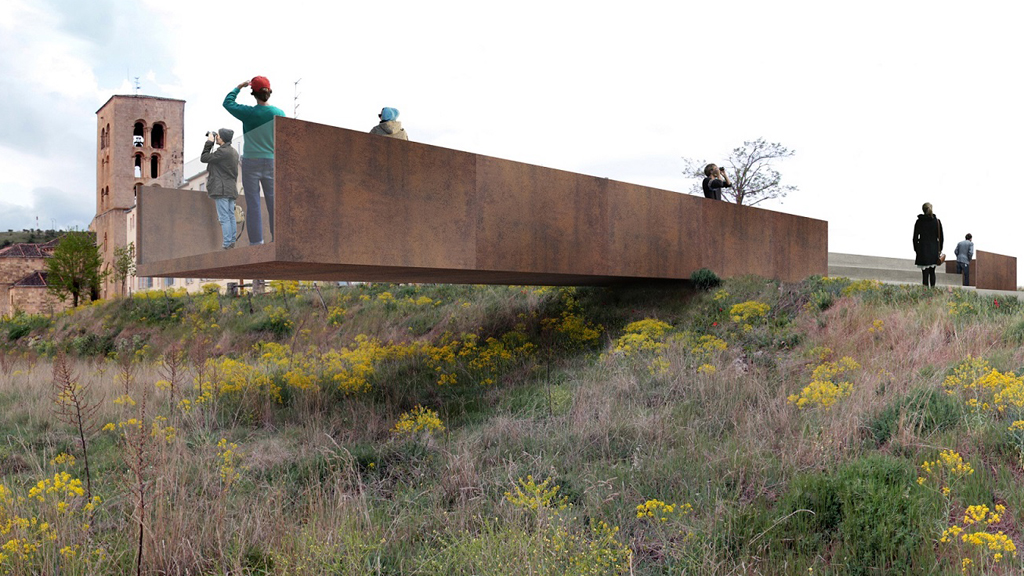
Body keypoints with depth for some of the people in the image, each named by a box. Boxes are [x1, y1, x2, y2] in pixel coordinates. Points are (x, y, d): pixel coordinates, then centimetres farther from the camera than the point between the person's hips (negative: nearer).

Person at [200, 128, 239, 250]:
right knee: (231, 216, 8)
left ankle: (227, 244, -11)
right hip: (231, 189, 9)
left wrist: (209, 142, -2)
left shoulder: (222, 152, -15)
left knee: (224, 218, -9)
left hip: (222, 189, -9)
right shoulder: (233, 152, 14)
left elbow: (204, 158, -7)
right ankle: (232, 242, 9)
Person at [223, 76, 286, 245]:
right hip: (271, 162, 2)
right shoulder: (279, 113, -1)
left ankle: (256, 242, -2)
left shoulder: (248, 112, -6)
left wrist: (239, 87, 23)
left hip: (251, 162, -1)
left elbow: (228, 103, 13)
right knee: (274, 203, 5)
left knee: (253, 204, 1)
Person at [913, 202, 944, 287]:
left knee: (925, 273, -3)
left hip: (923, 250, -2)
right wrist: (939, 250, 12)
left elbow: (915, 238, -1)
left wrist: (916, 249, 9)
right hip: (934, 250, 2)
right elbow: (941, 237, 4)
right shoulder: (937, 221, 1)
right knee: (932, 272, 14)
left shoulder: (919, 222, -3)